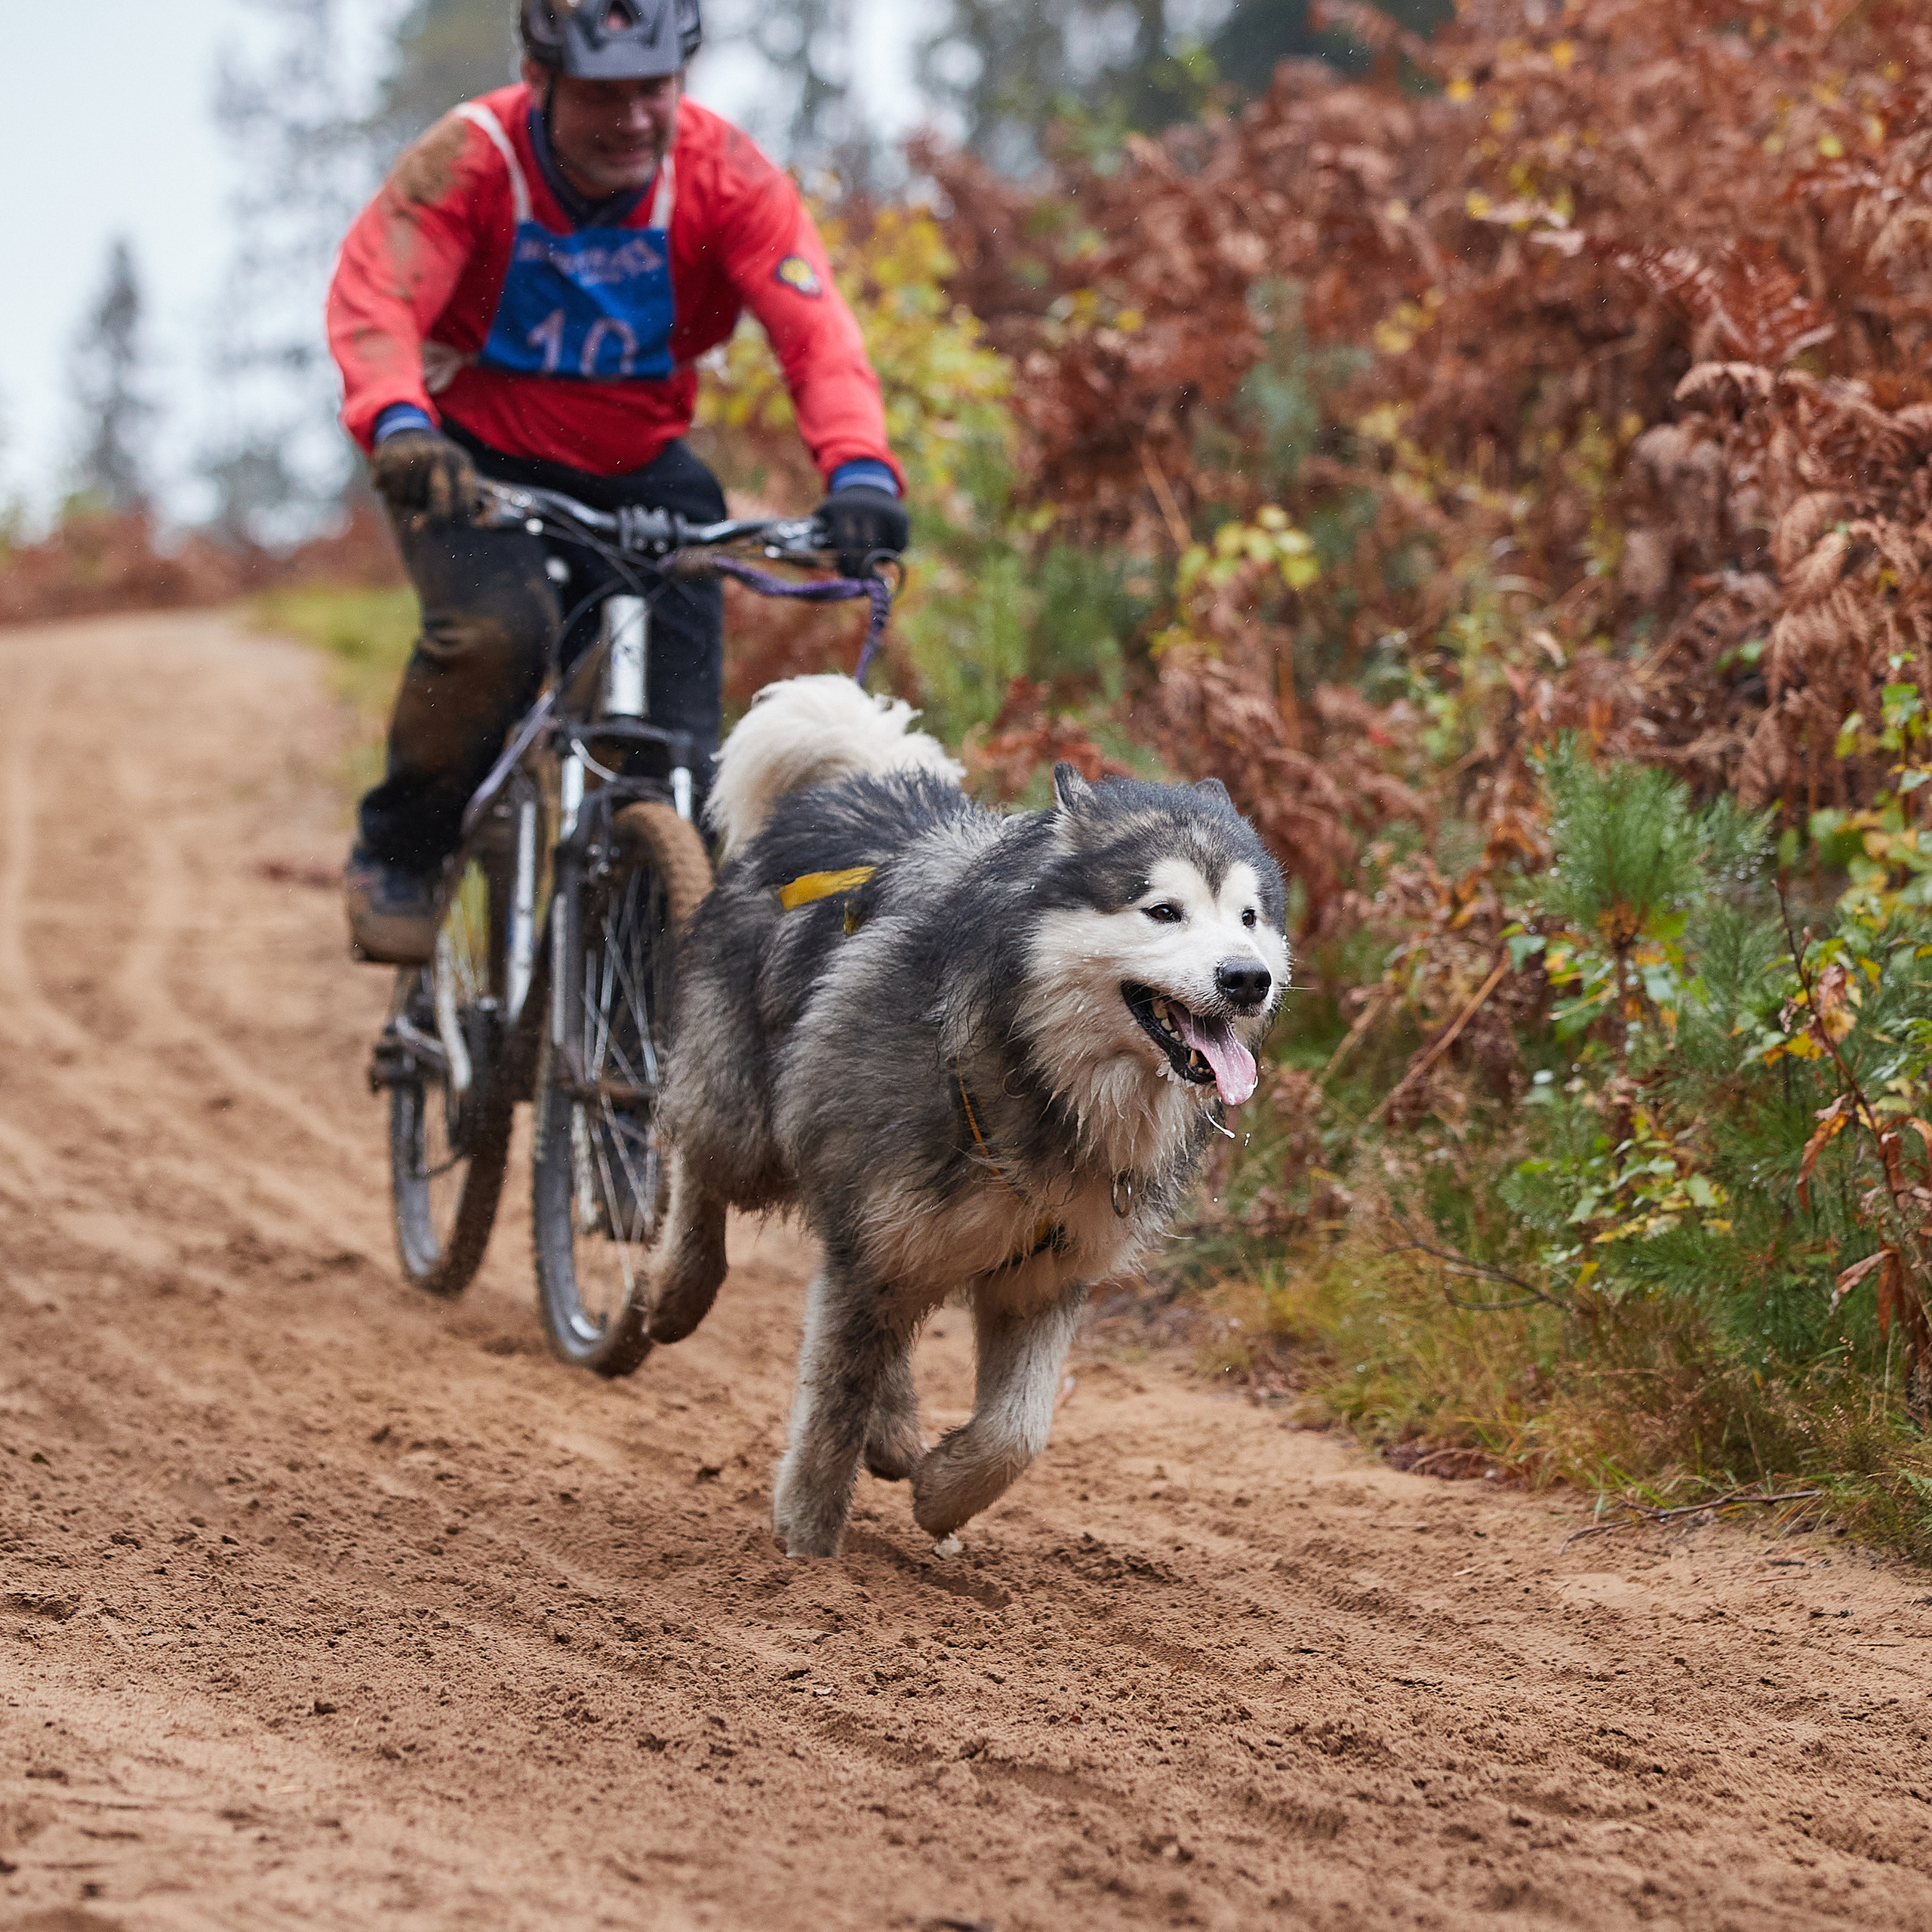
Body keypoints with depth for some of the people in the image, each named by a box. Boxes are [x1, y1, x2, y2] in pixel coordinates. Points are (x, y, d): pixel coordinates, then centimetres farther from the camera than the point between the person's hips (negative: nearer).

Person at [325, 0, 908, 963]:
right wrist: (398, 425, -53)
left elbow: (815, 330, -26)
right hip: (474, 463, -2)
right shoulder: (470, 159, -20)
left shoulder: (727, 176, -16)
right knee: (495, 630, -32)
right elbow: (372, 302, -31)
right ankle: (396, 856, -8)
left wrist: (859, 468, -45)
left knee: (677, 753, -8)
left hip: (639, 474, 3)